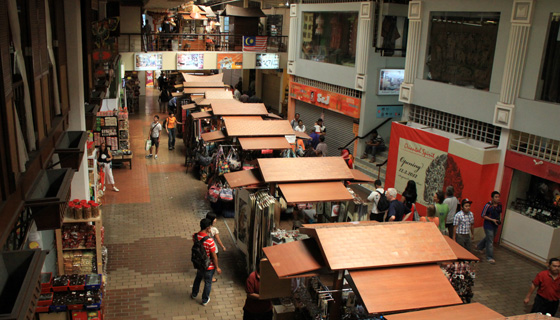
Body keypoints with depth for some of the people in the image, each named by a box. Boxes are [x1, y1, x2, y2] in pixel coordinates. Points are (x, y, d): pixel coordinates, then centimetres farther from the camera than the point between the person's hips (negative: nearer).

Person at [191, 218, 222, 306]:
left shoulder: (195, 236, -15)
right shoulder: (210, 241, -33)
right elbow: (214, 256, -23)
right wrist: (217, 267, -8)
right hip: (209, 266, -5)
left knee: (198, 278, 32)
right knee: (208, 283, 18)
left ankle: (194, 294, 52)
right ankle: (205, 300, 36)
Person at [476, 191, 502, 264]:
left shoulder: (500, 204, -1)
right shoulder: (488, 205, -20)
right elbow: (483, 215, -15)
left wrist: (500, 218, -1)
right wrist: (492, 220, -21)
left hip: (495, 225, 7)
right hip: (488, 225, -7)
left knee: (488, 238, 23)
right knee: (490, 241, -3)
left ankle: (479, 246, 48)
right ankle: (489, 257, 8)